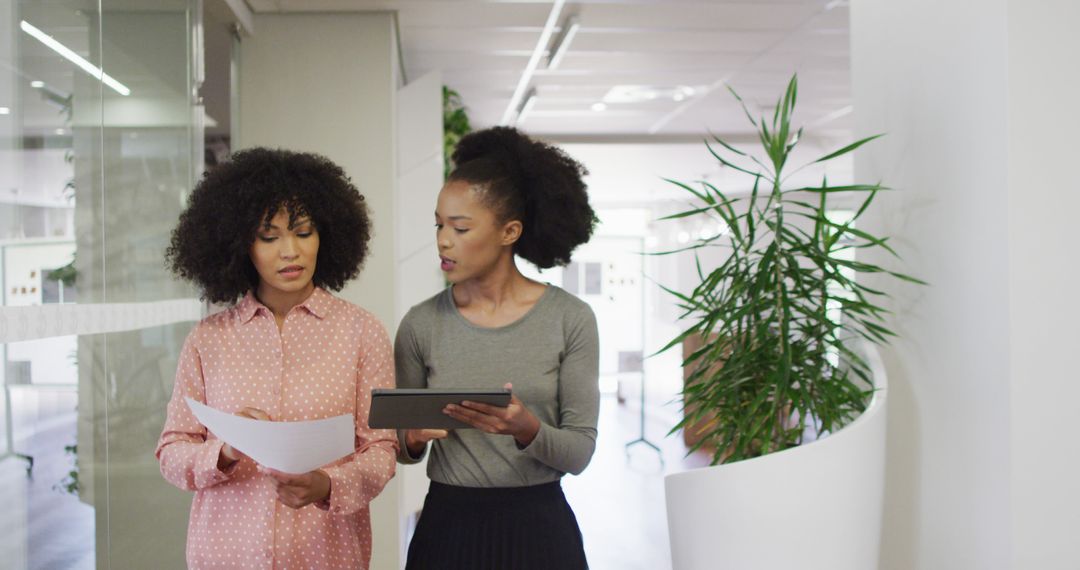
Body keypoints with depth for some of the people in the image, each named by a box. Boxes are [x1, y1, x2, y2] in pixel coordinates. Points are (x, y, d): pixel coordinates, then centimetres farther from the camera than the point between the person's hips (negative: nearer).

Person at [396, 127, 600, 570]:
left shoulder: (569, 319, -7)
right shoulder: (421, 324, -2)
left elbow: (580, 451, -7)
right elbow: (400, 447, 5)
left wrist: (528, 430, -25)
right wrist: (412, 439, -16)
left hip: (539, 528, -1)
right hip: (447, 527, 1)